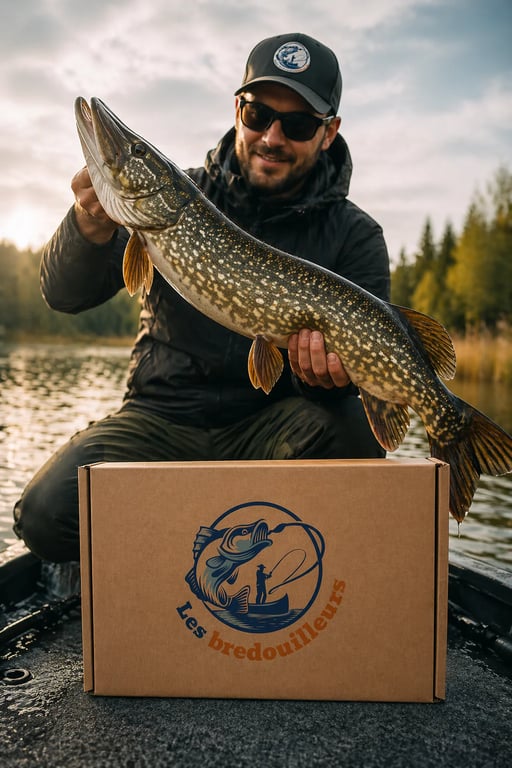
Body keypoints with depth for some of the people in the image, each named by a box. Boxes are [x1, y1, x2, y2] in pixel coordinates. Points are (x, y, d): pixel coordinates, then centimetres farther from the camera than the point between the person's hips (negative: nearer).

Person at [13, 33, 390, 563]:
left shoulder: (354, 236, -1)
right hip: (160, 418, 1)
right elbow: (64, 295, -5)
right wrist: (91, 230, -27)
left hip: (269, 427, 1)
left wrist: (333, 366, -31)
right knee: (48, 512, -23)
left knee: (351, 426, -30)